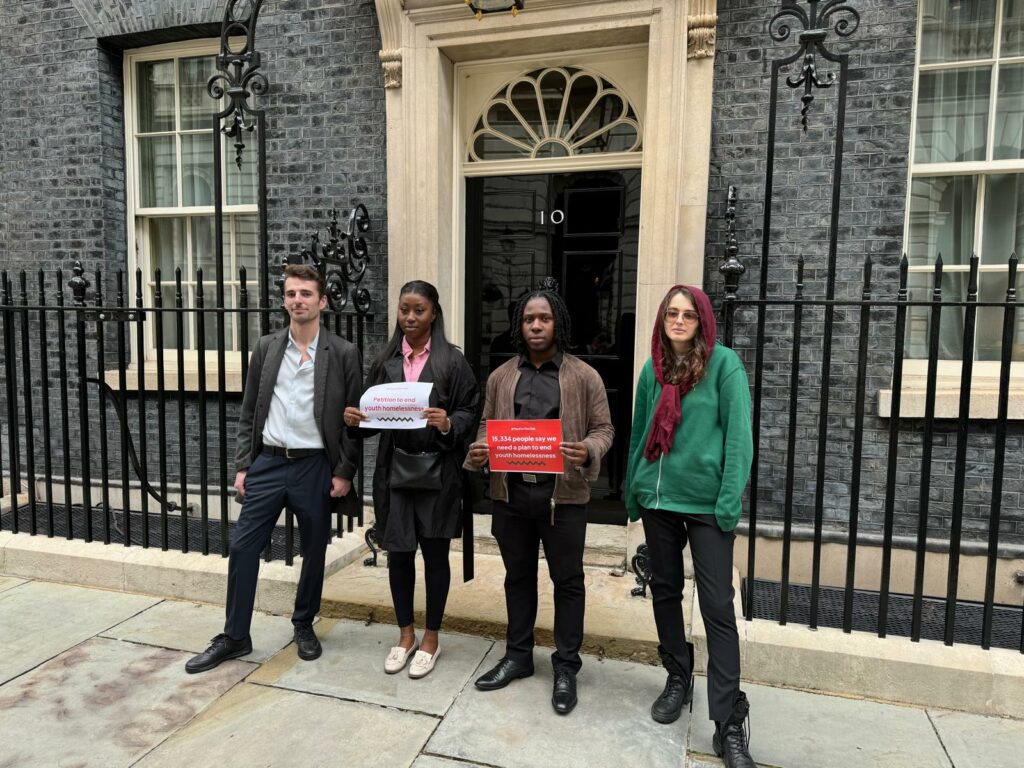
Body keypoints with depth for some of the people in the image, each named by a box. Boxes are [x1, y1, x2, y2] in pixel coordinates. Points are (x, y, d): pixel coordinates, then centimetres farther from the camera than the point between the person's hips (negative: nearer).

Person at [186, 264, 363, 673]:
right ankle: (234, 636, 21)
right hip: (268, 462, 3)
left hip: (314, 466, -2)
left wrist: (344, 472, -6)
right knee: (242, 547, 4)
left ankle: (304, 627, 32)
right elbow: (249, 412, 9)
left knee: (314, 552, 10)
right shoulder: (266, 347, 5)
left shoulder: (343, 353, -4)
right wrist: (243, 465, 4)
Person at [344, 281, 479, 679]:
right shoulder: (386, 360, 6)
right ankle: (405, 634, 30)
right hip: (395, 469, 3)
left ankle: (431, 638, 26)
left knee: (435, 554, 8)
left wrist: (449, 424, -24)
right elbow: (372, 412, 10)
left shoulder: (452, 360, -3)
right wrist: (355, 418, -11)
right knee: (398, 553, 11)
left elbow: (471, 411, -5)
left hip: (437, 471, -3)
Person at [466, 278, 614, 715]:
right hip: (511, 493, 3)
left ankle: (566, 667, 25)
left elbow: (603, 429, 0)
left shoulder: (584, 376, -3)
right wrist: (479, 451, -9)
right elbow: (488, 427, 12)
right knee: (518, 577, 17)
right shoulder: (501, 376, 7)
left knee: (567, 581, 9)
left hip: (563, 495, -3)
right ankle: (518, 655, 35)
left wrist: (588, 451, -22)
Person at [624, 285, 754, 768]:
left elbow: (738, 433, -9)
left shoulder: (724, 363, -5)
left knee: (717, 606, -2)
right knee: (664, 591, 15)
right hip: (657, 497, 5)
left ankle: (729, 724, 9)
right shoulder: (653, 368, 8)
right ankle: (678, 679, 36)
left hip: (706, 501, -5)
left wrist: (731, 500, -15)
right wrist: (632, 492, 13)